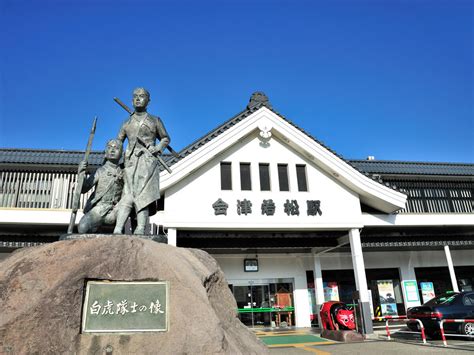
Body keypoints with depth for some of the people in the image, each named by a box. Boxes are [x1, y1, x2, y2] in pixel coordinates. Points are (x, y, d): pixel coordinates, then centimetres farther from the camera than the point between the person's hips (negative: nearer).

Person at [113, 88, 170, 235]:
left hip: (148, 161, -2)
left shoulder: (155, 121, 14)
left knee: (142, 196, -13)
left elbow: (166, 138, 21)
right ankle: (117, 230, -21)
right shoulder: (127, 123, 21)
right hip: (131, 162, 2)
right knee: (127, 196, -10)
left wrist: (158, 149, 2)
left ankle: (140, 231, -20)